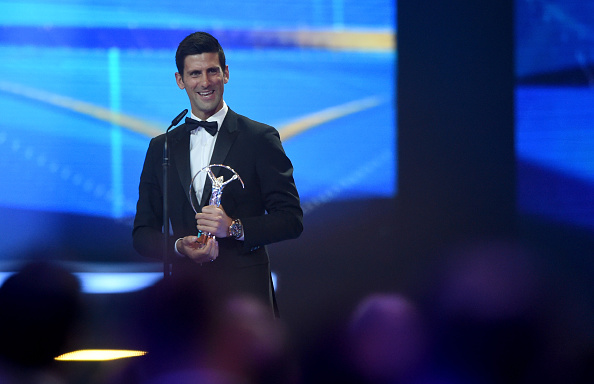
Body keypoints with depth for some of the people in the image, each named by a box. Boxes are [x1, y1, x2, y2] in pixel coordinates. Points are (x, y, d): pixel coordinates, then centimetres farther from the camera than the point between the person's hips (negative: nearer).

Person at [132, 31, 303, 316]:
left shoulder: (261, 138, 4)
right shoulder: (161, 147, 15)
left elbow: (291, 220, 0)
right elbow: (143, 234, 13)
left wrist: (235, 228, -15)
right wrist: (179, 246, -9)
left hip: (244, 292, -2)